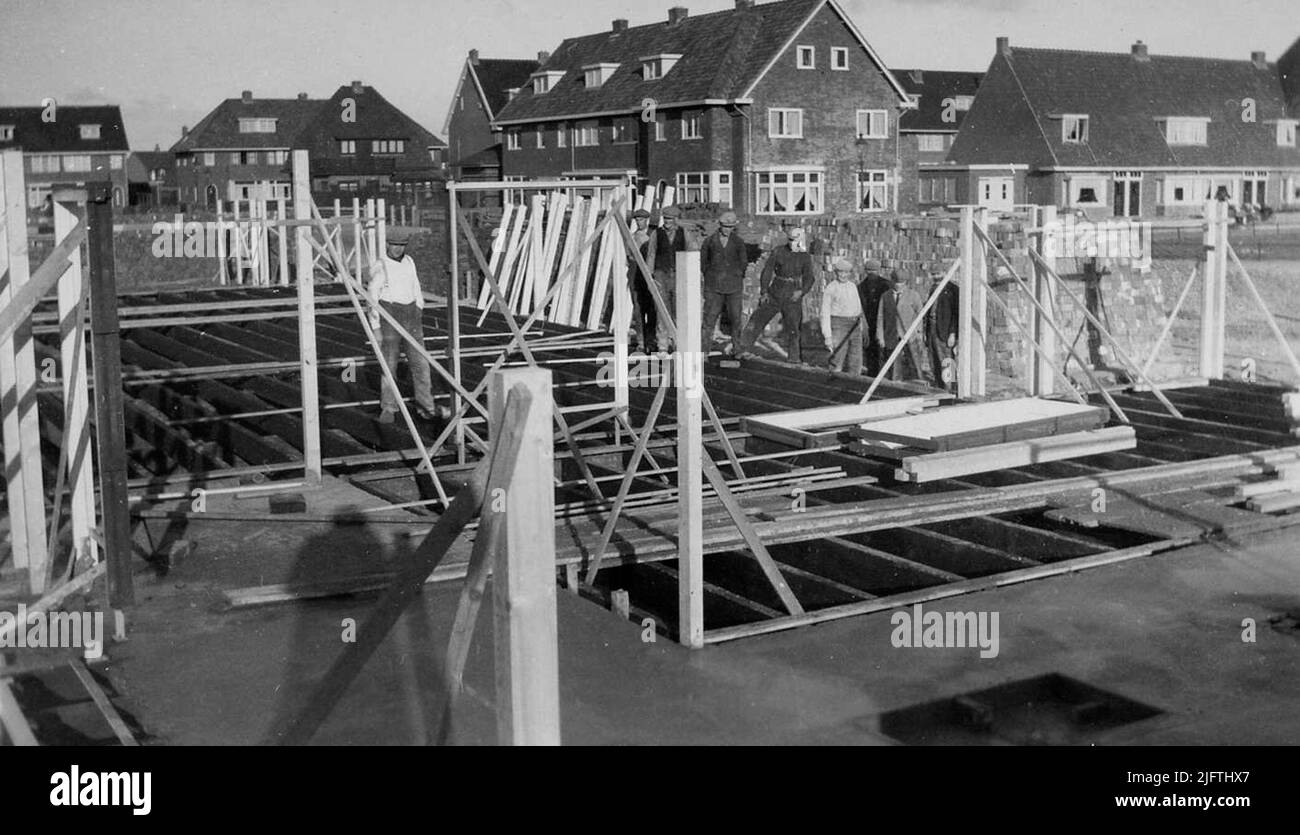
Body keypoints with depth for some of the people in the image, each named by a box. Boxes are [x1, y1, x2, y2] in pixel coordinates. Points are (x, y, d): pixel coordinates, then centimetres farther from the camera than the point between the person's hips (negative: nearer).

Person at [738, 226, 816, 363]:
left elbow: (809, 278, -3)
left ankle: (795, 358, 6)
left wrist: (801, 291, -21)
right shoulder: (778, 252, -1)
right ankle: (741, 347, 14)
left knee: (793, 327, -2)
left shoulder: (805, 257, -1)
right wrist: (764, 292, -8)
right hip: (775, 292, 1)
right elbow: (767, 271, -1)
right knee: (759, 318, 5)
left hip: (793, 295, -1)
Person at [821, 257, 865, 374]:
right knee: (837, 363, -7)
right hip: (839, 326, -6)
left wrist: (860, 328, 15)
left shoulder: (853, 287, 11)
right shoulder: (830, 289, -7)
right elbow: (825, 313, -9)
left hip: (854, 327, 6)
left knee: (856, 365, 6)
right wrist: (827, 336, -14)